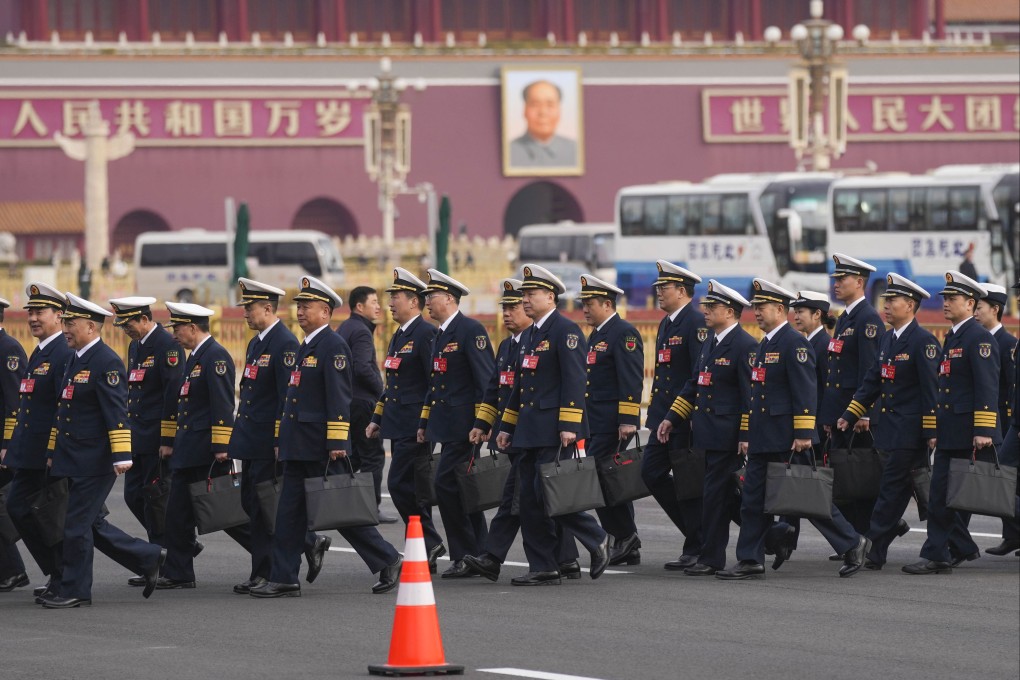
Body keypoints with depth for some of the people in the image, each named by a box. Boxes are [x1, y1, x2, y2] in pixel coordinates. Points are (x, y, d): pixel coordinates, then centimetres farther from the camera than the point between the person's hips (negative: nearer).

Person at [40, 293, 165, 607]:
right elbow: (63, 410, 21)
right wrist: (54, 451, 22)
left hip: (94, 461, -9)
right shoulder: (76, 360, 14)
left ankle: (75, 590, 6)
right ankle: (148, 558, 22)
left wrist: (121, 456, -23)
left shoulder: (106, 362, -14)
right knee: (92, 524, 12)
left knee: (77, 525, -4)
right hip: (74, 460, 9)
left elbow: (117, 413, -19)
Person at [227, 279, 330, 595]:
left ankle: (264, 574, 3)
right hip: (251, 439, 10)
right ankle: (310, 543, 18)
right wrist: (239, 434, 19)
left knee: (263, 505, -5)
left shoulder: (285, 343, -14)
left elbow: (288, 395, -18)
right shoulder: (255, 343, 16)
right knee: (251, 502, 10)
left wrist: (280, 441, -20)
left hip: (269, 442, -10)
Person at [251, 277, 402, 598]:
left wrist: (337, 443, -22)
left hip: (322, 449, -9)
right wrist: (285, 440, 21)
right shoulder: (306, 347, 17)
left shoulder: (333, 346, -12)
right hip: (299, 447, 9)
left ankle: (388, 562, 6)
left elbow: (339, 398, -18)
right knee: (289, 511, 5)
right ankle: (284, 580, 6)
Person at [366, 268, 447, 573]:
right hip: (399, 427, 10)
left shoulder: (426, 334, -12)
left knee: (400, 485, -14)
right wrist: (377, 419, 19)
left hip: (416, 426, -10)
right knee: (413, 489, 9)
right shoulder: (398, 336, 18)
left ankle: (429, 542, -5)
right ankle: (426, 556, 12)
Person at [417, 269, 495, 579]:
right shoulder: (440, 335, 17)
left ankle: (465, 555, -7)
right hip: (445, 423, 10)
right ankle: (477, 555, 16)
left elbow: (486, 379, -16)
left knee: (445, 483, -13)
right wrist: (424, 423, 21)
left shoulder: (471, 330, -11)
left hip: (463, 424, -10)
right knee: (463, 488, 11)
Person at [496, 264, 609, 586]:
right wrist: (506, 426, 20)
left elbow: (574, 379, -15)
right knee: (530, 499, 5)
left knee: (548, 491, -14)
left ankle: (596, 539, 3)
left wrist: (569, 426, -21)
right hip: (530, 431, 9)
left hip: (554, 429, -9)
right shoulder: (530, 335, 19)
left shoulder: (565, 330, -8)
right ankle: (543, 568, 8)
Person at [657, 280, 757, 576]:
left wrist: (746, 437, -17)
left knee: (715, 494, -6)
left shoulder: (745, 346, -13)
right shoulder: (710, 342, 15)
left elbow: (751, 395, -15)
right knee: (729, 496, 14)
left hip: (728, 436, -9)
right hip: (709, 433, 9)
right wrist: (671, 418, 15)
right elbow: (695, 385, 21)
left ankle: (711, 558, 0)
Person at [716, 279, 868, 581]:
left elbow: (805, 391, -18)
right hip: (763, 440, 9)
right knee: (754, 499, 5)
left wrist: (803, 434, -22)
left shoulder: (794, 343, -12)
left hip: (787, 440, -9)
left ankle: (852, 544, 8)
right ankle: (750, 561, 7)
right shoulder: (765, 345, 17)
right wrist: (748, 434, 22)